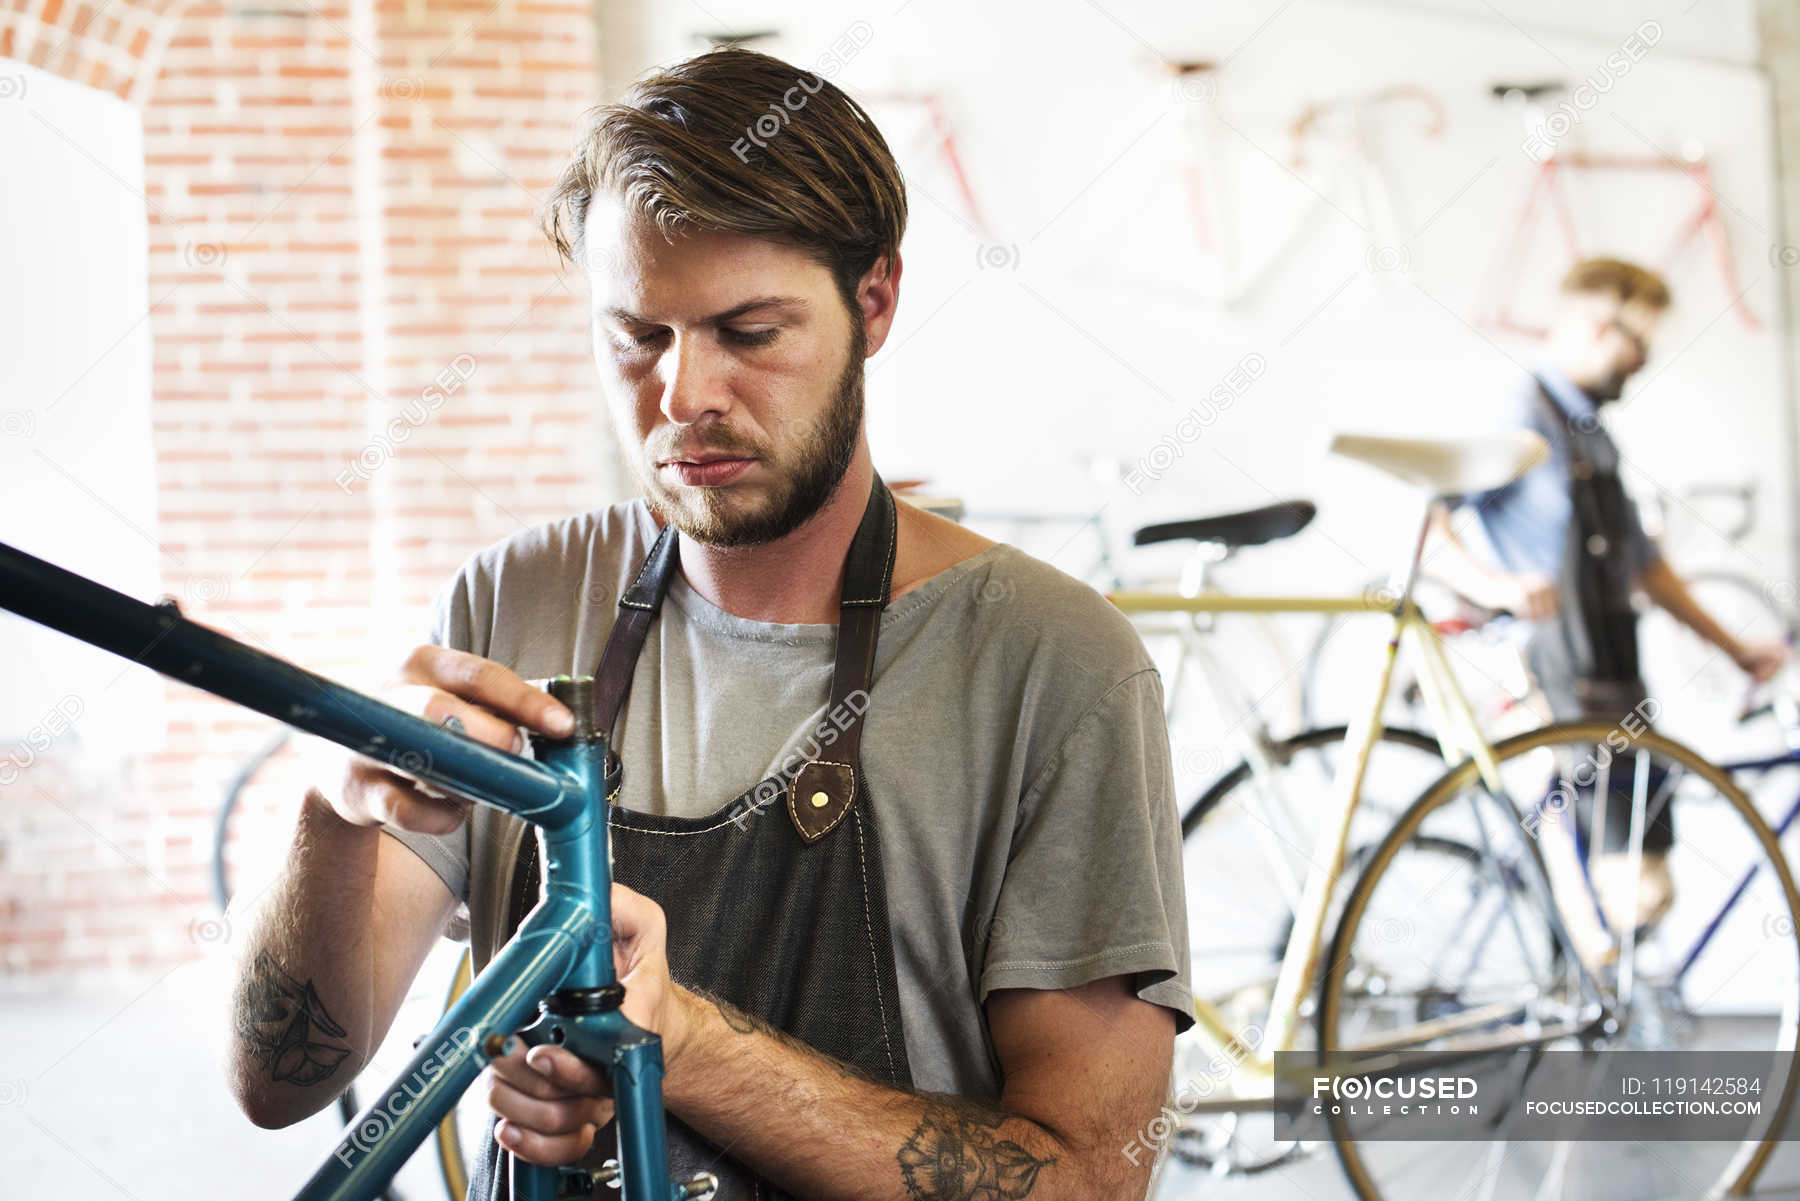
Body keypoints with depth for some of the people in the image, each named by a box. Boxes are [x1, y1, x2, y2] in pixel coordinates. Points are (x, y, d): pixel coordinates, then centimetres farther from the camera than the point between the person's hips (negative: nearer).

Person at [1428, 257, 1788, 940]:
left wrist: (1734, 649, 29)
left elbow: (1642, 564, 27)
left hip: (1614, 685, 10)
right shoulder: (1522, 422, -12)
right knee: (1641, 888, -16)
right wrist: (1489, 584, -40)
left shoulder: (1591, 435, 19)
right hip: (1565, 694, -10)